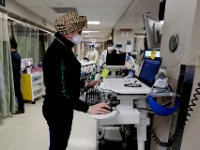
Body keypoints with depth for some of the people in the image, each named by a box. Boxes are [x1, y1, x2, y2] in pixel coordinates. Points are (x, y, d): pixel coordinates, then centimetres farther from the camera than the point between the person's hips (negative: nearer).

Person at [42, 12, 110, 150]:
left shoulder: (62, 48, 8)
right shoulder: (58, 52, -24)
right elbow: (61, 91, -29)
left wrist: (85, 85, 12)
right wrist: (88, 108, -29)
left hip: (62, 108, 10)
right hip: (58, 110, -9)